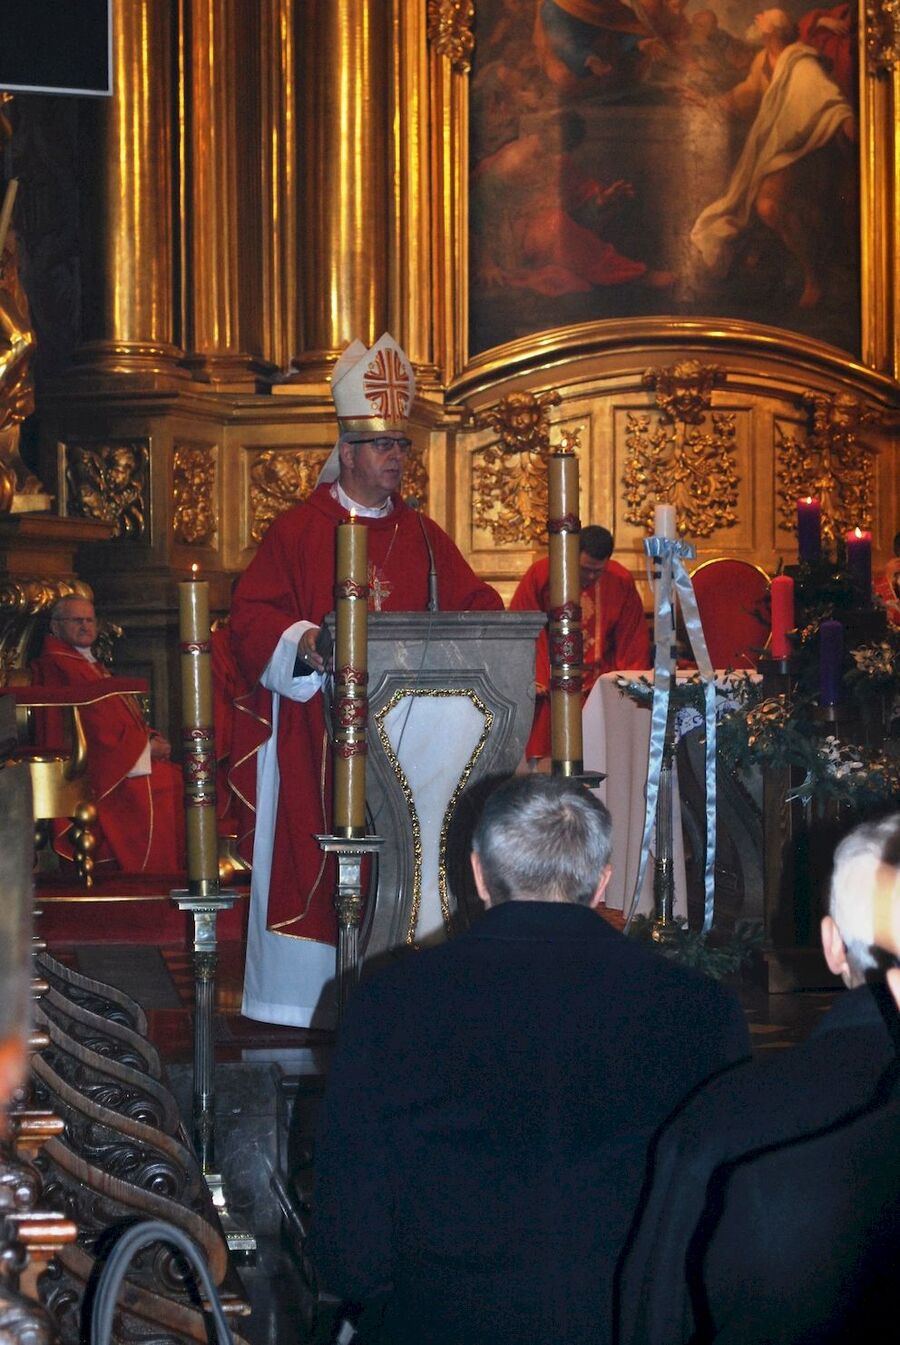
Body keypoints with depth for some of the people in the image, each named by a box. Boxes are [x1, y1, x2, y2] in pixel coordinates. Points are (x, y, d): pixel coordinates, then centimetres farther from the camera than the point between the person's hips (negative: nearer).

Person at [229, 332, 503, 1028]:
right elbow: (253, 614, -3)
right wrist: (303, 641, -21)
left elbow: (469, 601, 14)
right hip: (318, 728, -4)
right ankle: (314, 989, 0)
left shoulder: (422, 537, 14)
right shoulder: (299, 531, 1)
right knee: (320, 844, -4)